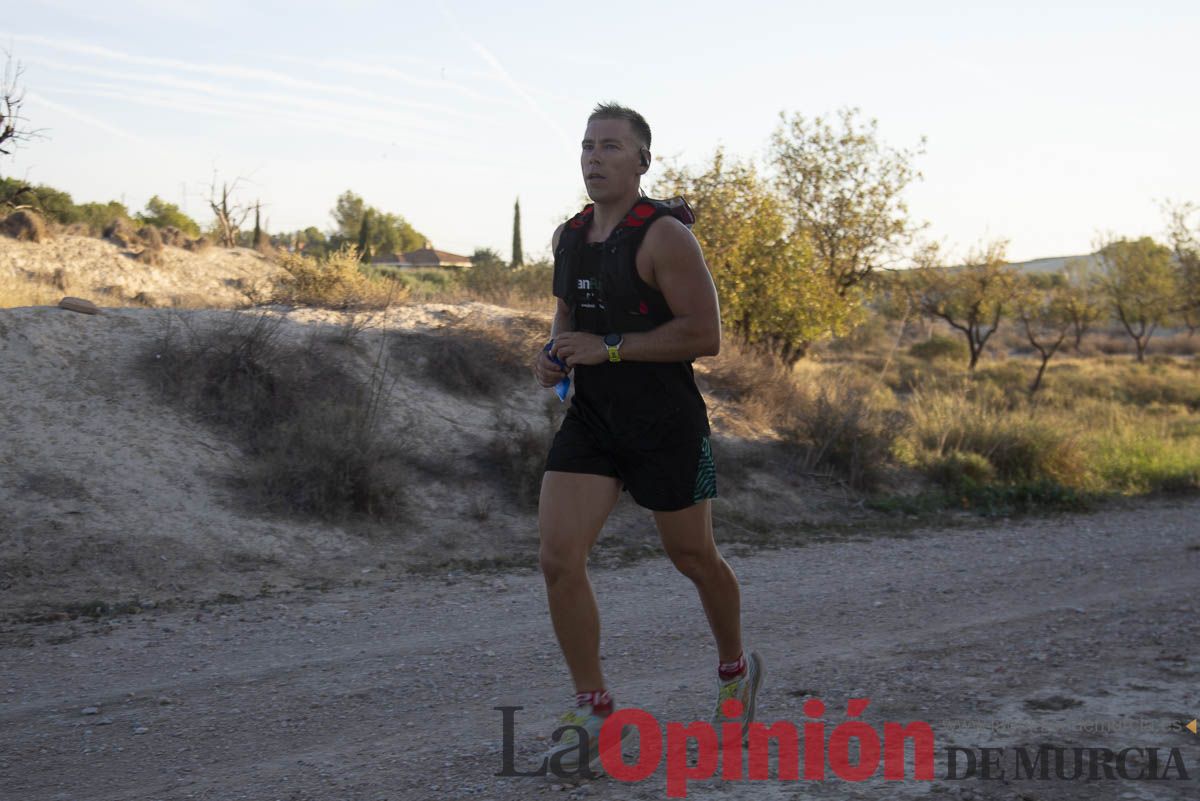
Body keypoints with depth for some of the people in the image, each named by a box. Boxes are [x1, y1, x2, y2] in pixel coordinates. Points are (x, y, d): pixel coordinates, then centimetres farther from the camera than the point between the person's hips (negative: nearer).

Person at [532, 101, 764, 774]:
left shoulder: (664, 236, -15)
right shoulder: (569, 238, 7)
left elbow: (705, 335, -19)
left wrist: (609, 347, -21)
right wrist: (555, 353, 3)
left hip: (665, 424, -5)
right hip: (591, 420, 5)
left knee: (694, 558, 12)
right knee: (559, 560, -9)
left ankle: (737, 669, 40)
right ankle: (593, 705, 5)